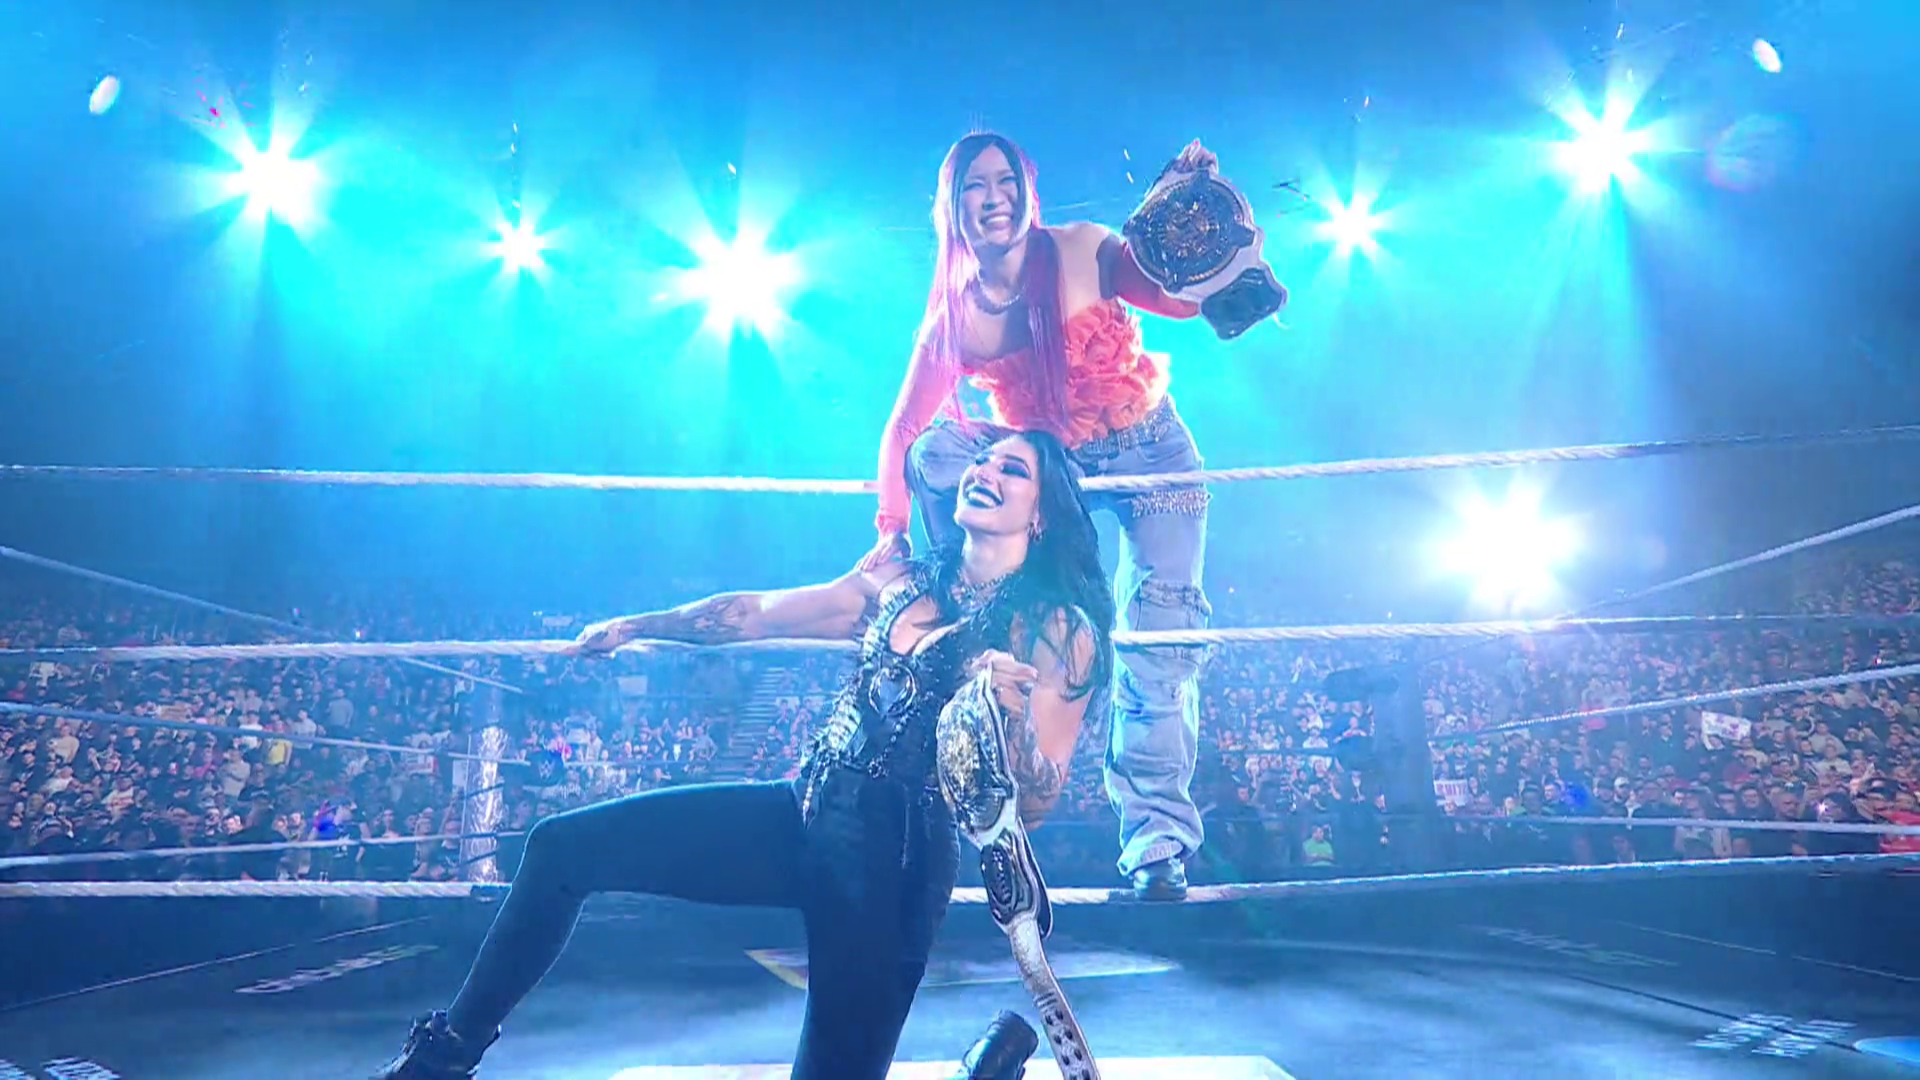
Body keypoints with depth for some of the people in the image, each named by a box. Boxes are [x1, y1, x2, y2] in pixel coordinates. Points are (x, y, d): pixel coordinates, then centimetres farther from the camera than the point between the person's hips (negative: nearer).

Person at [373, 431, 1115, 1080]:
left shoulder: (1059, 631, -6)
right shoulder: (903, 582, 9)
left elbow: (1034, 804, -10)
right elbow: (756, 612, 17)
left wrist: (1014, 710, -30)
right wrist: (635, 627, 25)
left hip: (898, 856, -6)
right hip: (808, 816, 6)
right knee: (564, 847, 2)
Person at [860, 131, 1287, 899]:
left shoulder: (1083, 251, -14)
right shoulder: (953, 312, -7)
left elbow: (1190, 296, -22)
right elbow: (903, 429, -7)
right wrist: (891, 530, -15)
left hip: (1147, 452, -2)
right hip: (1043, 465, 2)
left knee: (1160, 637, -12)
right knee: (934, 453, -22)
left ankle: (1157, 835, -4)